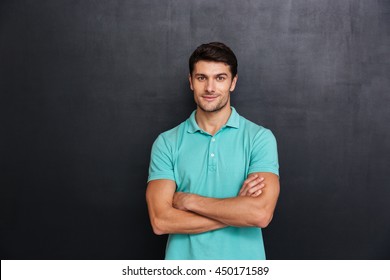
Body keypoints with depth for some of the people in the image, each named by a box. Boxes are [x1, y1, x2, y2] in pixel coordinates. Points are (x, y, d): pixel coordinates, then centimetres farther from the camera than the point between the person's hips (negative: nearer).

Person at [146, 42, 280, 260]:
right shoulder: (167, 143, -5)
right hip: (184, 265, 1)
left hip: (243, 269, 0)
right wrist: (237, 209, -19)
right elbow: (161, 220, -15)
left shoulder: (260, 138, -9)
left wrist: (189, 200, -15)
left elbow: (261, 214, -21)